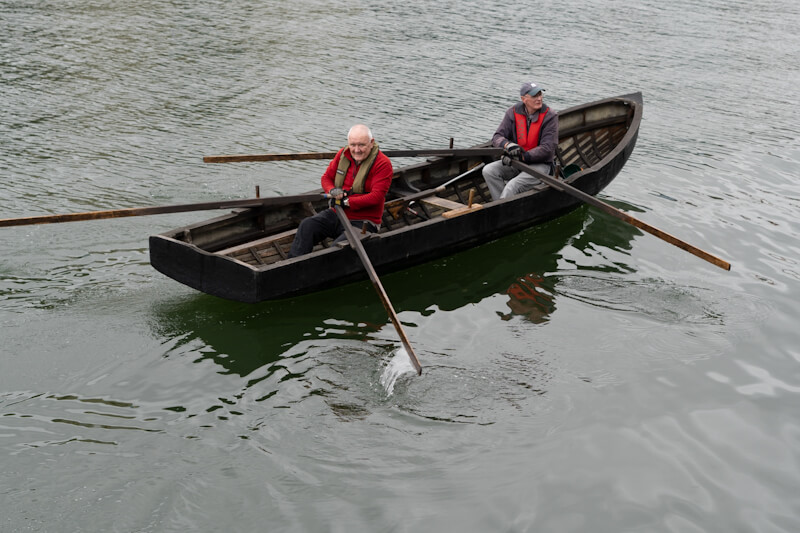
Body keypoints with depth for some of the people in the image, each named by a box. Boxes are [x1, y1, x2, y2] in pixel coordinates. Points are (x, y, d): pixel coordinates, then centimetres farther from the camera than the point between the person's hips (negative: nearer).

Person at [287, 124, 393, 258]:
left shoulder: (383, 163, -11)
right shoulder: (343, 154, 6)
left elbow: (376, 196, -19)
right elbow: (326, 178, 16)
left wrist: (347, 202, -18)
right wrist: (332, 191, -9)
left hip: (363, 222, -6)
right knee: (307, 225, -17)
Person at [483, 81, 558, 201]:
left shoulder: (550, 116, -9)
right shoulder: (513, 112, 1)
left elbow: (547, 149, -15)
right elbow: (497, 137, 0)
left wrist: (522, 157, -23)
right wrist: (507, 145, -26)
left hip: (540, 164, -5)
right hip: (516, 162, 5)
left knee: (512, 186, -29)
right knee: (488, 171, -18)